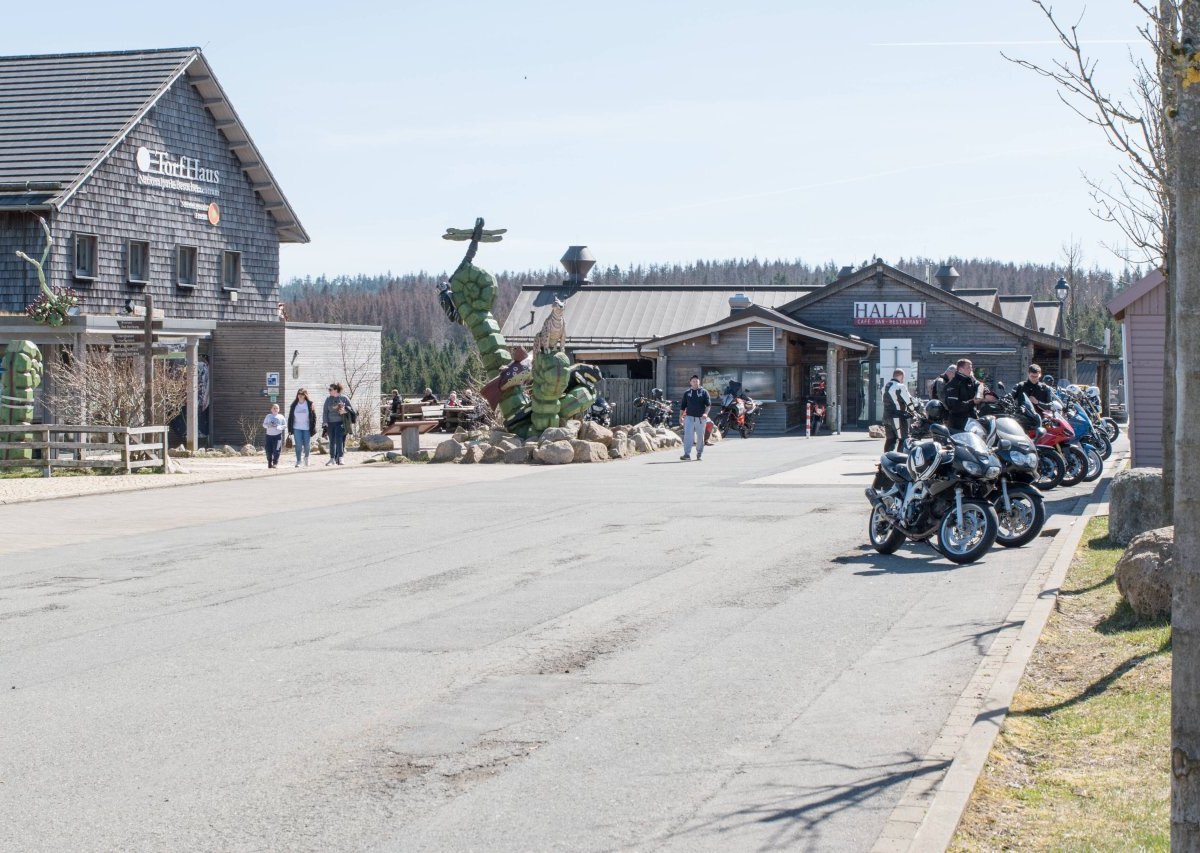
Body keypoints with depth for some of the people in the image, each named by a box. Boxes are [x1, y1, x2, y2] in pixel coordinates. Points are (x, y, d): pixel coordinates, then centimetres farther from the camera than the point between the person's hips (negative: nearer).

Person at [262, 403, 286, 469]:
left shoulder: (281, 417, 7)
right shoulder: (268, 416, 10)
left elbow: (285, 425, 8)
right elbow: (264, 424, 8)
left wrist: (280, 427, -11)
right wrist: (269, 425, -13)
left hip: (278, 435, -2)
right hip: (269, 435, 2)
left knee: (276, 450, -10)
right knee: (269, 450, 2)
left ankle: (275, 463, -1)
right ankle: (269, 462, 18)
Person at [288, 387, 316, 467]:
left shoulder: (310, 404, -2)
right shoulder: (294, 405, 4)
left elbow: (314, 417, -1)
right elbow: (290, 417, 7)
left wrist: (313, 428, -7)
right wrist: (290, 429, 2)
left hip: (307, 428, -1)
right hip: (297, 428, 1)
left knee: (307, 445, 3)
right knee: (298, 445, -4)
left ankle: (306, 457, 31)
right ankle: (298, 461, 3)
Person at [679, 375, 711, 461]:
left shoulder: (703, 392, 4)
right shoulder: (687, 393, 10)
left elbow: (708, 404, -4)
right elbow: (682, 406, 13)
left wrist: (706, 413, -20)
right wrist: (681, 416, 6)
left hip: (700, 418, 0)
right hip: (689, 417, 0)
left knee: (700, 436, 7)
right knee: (688, 435, -12)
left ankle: (700, 454, 21)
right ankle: (687, 454, -17)